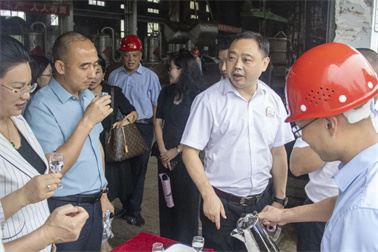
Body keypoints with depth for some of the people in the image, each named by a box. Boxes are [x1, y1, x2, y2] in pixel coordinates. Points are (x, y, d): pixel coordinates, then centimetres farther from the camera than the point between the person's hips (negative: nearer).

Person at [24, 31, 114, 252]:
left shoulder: (89, 96, 6)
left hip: (94, 203, 7)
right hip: (67, 208, -6)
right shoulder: (42, 106, -18)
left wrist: (103, 194, 15)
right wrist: (87, 121, -26)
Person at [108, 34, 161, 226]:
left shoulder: (150, 76, -2)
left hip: (142, 127, -3)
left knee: (138, 169, 4)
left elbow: (156, 104, 0)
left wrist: (154, 130, -6)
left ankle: (134, 210, 19)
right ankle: (126, 206, 28)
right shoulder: (114, 76, 6)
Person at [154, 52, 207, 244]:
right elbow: (158, 123, 7)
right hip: (165, 157, 5)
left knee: (186, 203, 5)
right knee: (166, 201, 14)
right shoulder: (166, 93, 8)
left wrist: (177, 150, -10)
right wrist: (163, 151, -4)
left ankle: (186, 244, 24)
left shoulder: (198, 95, -10)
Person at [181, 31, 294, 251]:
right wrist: (208, 195, -14)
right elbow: (190, 152, -10)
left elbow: (278, 152, 7)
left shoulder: (273, 101, 1)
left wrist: (280, 199, 9)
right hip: (221, 202, -3)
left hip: (261, 201, 4)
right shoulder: (209, 100, -12)